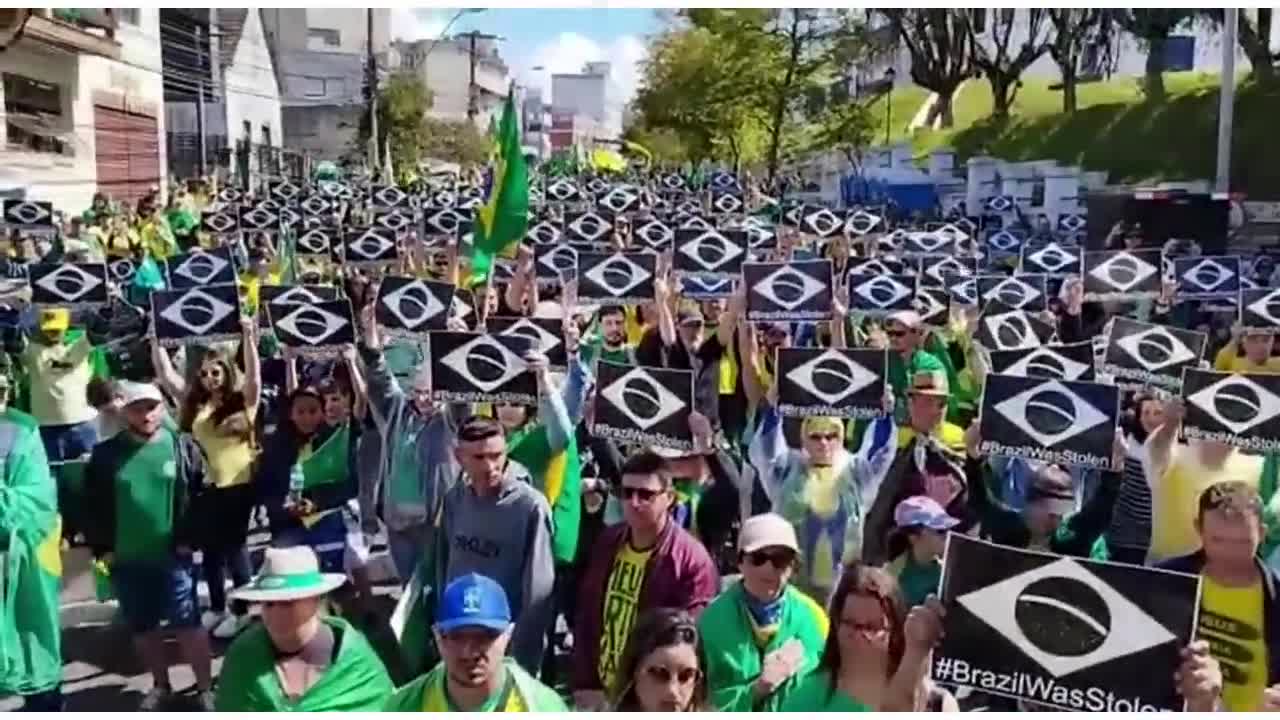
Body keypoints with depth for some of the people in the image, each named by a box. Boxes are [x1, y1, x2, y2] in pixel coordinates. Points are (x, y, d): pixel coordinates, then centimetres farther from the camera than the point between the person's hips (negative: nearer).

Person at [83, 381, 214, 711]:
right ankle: (160, 684, 33)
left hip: (173, 557, -3)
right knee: (143, 628, 15)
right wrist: (101, 548, 1)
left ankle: (205, 688, 11)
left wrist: (189, 539, -4)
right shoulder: (106, 455, 0)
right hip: (125, 561, 3)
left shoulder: (183, 447, -3)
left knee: (188, 624, -1)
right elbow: (92, 505, 6)